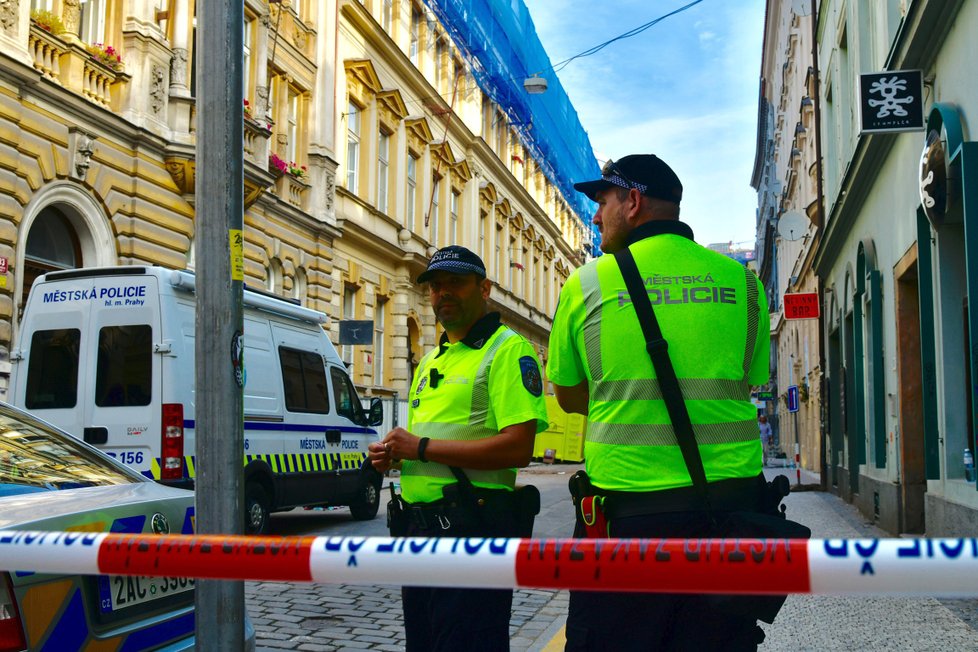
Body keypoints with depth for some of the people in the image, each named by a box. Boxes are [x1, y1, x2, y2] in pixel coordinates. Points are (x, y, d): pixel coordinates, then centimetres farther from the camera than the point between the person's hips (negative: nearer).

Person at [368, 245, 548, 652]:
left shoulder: (507, 350, -9)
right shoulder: (431, 359, 19)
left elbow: (518, 447, -21)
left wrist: (421, 447, -18)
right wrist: (391, 454, 5)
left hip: (471, 529, -9)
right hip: (417, 523, 9)